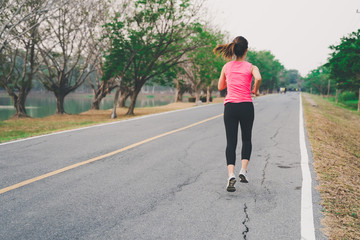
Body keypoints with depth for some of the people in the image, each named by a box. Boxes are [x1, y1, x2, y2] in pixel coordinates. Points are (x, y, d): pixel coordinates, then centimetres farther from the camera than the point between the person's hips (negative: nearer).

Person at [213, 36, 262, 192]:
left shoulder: (226, 67, 9)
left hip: (230, 106, 1)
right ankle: (243, 170, 5)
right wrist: (255, 90, -1)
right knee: (246, 139, 18)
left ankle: (231, 175, -16)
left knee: (231, 142, 1)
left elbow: (220, 87, 18)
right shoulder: (251, 67, 1)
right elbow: (258, 78, -20)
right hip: (246, 106, -1)